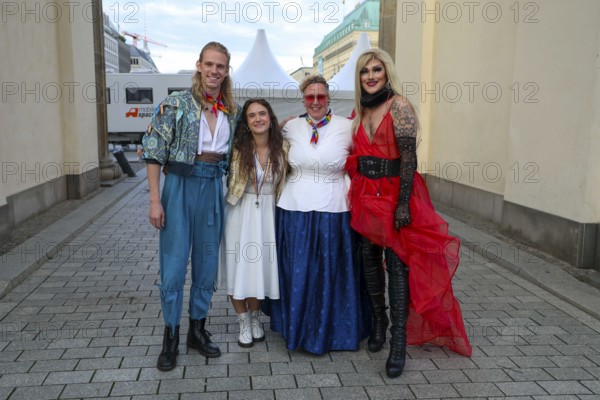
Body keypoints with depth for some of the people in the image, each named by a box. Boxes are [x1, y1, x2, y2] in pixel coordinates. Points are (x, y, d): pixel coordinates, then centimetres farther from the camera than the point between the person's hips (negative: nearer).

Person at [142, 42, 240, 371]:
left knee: (207, 261, 10)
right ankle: (170, 337, 16)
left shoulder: (231, 111, 8)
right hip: (181, 184, -4)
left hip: (215, 187, 4)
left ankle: (198, 328, 26)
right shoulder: (175, 103, -6)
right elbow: (154, 152, -8)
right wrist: (155, 200, -12)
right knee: (174, 262, 1)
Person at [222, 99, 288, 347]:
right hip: (240, 213, -1)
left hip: (268, 215, 1)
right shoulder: (237, 149, -8)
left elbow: (286, 183, 8)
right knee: (239, 268, 3)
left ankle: (254, 317, 33)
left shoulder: (282, 149, -4)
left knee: (261, 267, 7)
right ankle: (244, 323, 25)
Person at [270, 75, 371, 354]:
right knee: (296, 273, 10)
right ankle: (296, 328, 30)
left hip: (332, 212, -2)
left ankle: (329, 330, 27)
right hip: (295, 210, 2)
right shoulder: (291, 127, 4)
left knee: (331, 274, 7)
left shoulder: (346, 127, -3)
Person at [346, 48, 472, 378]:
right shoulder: (360, 110, 11)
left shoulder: (399, 106, -9)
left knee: (397, 263, -4)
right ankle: (378, 322, 29)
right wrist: (355, 196, 12)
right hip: (366, 195, 6)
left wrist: (403, 203, -20)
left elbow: (408, 156, -15)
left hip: (396, 193, -6)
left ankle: (399, 343, 3)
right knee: (369, 258, 10)